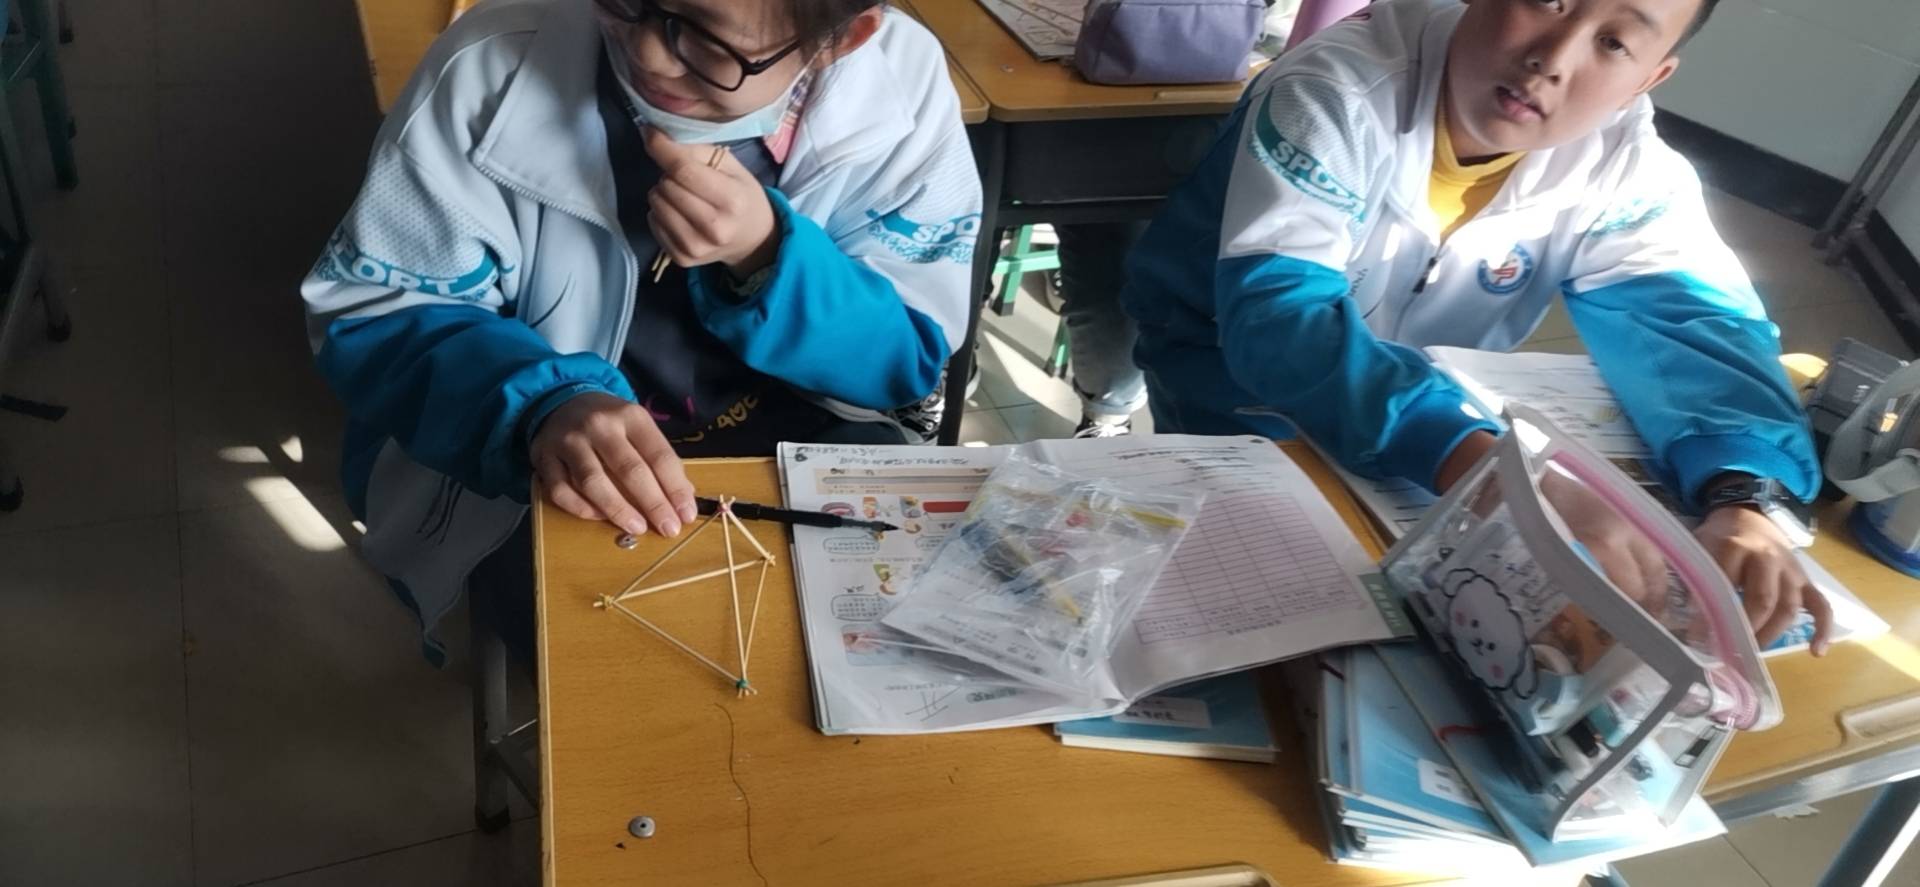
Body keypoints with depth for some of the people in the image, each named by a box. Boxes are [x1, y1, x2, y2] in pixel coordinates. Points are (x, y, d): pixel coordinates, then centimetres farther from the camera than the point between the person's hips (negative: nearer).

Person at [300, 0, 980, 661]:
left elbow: (904, 363, -10)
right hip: (538, 454, -1)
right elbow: (365, 309, -15)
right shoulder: (493, 66, -20)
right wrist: (540, 403, -36)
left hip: (790, 435, 2)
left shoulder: (903, 78, -15)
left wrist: (767, 253, -30)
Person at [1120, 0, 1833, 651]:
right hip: (1228, 362, -4)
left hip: (1424, 398, 4)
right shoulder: (1339, 91, -32)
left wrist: (1743, 502, -43)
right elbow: (1276, 317, -43)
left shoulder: (1625, 165, -16)